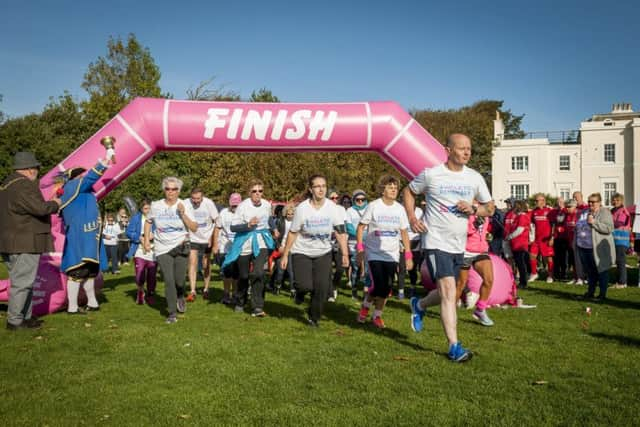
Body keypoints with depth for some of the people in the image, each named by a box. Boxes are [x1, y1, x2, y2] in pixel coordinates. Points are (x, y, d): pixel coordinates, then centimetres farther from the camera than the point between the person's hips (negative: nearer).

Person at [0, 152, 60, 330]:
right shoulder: (24, 186, -17)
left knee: (25, 281, 18)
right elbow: (39, 208, -25)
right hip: (24, 244, -11)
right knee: (22, 282, -3)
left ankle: (26, 317, 26)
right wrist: (55, 203, -6)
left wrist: (48, 203, 13)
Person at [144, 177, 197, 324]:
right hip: (162, 249, 0)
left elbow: (194, 228, -7)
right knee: (168, 281, -5)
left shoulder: (185, 205, -4)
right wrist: (146, 240, 10)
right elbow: (148, 222, 16)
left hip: (181, 247, 0)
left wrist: (183, 214, -18)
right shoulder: (156, 206, -1)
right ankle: (172, 313, 7)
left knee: (179, 280, 1)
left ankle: (180, 297, 37)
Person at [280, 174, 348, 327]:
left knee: (322, 288, -4)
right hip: (302, 252, -2)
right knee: (305, 285, -17)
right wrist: (285, 255, -6)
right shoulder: (302, 208, -16)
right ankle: (300, 291, 23)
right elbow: (292, 233, -8)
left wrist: (345, 254, -21)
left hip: (323, 253, 2)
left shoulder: (332, 207, -12)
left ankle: (314, 317, 21)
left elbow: (341, 232, -13)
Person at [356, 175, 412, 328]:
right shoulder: (373, 206, -8)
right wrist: (360, 249, -10)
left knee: (386, 288, 2)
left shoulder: (399, 209, 2)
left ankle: (377, 316, 21)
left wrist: (408, 255, 4)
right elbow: (361, 227, -3)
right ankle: (365, 306, 18)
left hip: (392, 255, 4)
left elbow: (404, 232, 8)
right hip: (374, 254, -3)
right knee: (378, 286, -12)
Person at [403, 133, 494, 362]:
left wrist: (473, 209, -10)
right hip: (436, 242, -5)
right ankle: (454, 347, -9)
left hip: (458, 245, 5)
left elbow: (490, 208, 12)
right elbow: (408, 191, 9)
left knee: (447, 293, 15)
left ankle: (419, 305, 45)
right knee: (449, 291, -15)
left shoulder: (475, 178, 4)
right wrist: (412, 218, -5)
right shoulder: (430, 174, -6)